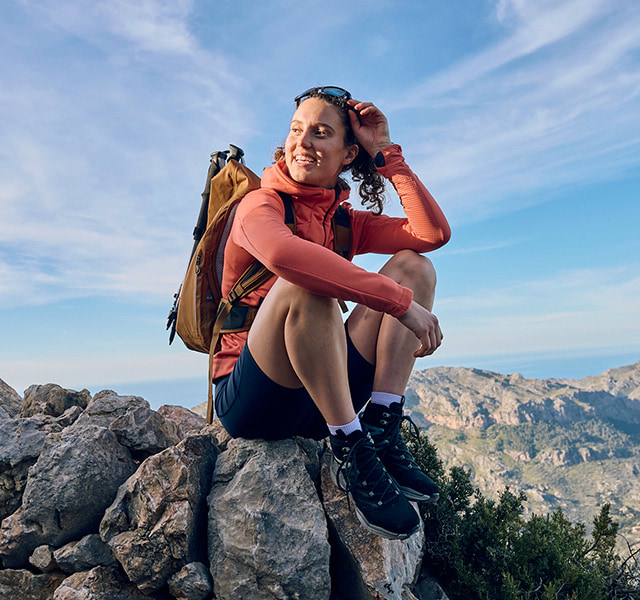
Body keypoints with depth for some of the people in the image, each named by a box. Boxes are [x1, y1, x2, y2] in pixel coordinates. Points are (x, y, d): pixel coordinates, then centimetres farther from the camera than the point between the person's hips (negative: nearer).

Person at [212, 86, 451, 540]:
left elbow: (434, 233, 0)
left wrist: (386, 153, 1)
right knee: (305, 283, -33)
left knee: (412, 264, -3)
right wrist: (400, 301, -32)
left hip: (320, 401, 6)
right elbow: (282, 253, -31)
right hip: (250, 401, -5)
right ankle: (352, 453, -22)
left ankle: (381, 431, -16)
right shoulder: (260, 204, -4)